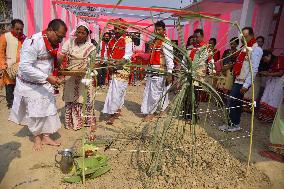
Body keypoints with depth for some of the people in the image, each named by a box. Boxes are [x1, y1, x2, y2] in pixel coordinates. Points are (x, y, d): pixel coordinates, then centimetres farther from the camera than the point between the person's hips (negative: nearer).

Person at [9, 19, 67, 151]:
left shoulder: (53, 43, -1)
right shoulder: (33, 42, -25)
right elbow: (25, 67, -28)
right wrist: (47, 78, -32)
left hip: (45, 83, 7)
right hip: (30, 84, -7)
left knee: (49, 109, 8)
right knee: (35, 112, 4)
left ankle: (46, 137, 23)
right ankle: (37, 138, 25)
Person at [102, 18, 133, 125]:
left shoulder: (127, 40, -5)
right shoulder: (111, 41, 13)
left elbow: (128, 55, -13)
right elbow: (108, 54, 14)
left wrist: (119, 62, -27)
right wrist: (109, 64, -4)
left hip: (122, 69, -6)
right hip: (113, 69, 6)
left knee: (116, 91, -7)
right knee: (118, 91, 15)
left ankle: (112, 114, 0)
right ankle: (118, 110, 28)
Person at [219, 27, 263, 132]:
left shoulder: (256, 49, -11)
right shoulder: (245, 48, 14)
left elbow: (254, 69, -17)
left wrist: (246, 85, -19)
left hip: (243, 82, -8)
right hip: (238, 80, 8)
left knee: (233, 102, -7)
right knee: (236, 102, 13)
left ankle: (233, 124, 6)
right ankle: (234, 123, 24)